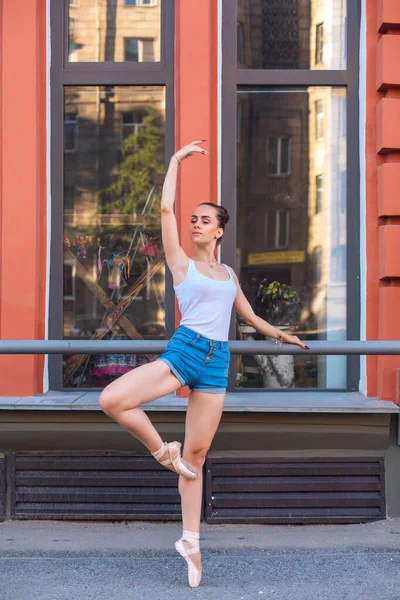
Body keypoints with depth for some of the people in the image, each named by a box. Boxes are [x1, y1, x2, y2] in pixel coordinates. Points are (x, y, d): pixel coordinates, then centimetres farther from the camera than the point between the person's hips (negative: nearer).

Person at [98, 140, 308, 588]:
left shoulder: (228, 275, 20)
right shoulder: (181, 262, 8)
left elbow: (248, 315, 33)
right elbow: (166, 209, 0)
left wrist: (280, 335, 35)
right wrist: (177, 159, 6)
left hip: (216, 364, 3)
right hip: (182, 351, -3)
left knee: (196, 456, 5)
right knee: (111, 400, -27)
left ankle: (190, 542, 14)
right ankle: (163, 451, -1)